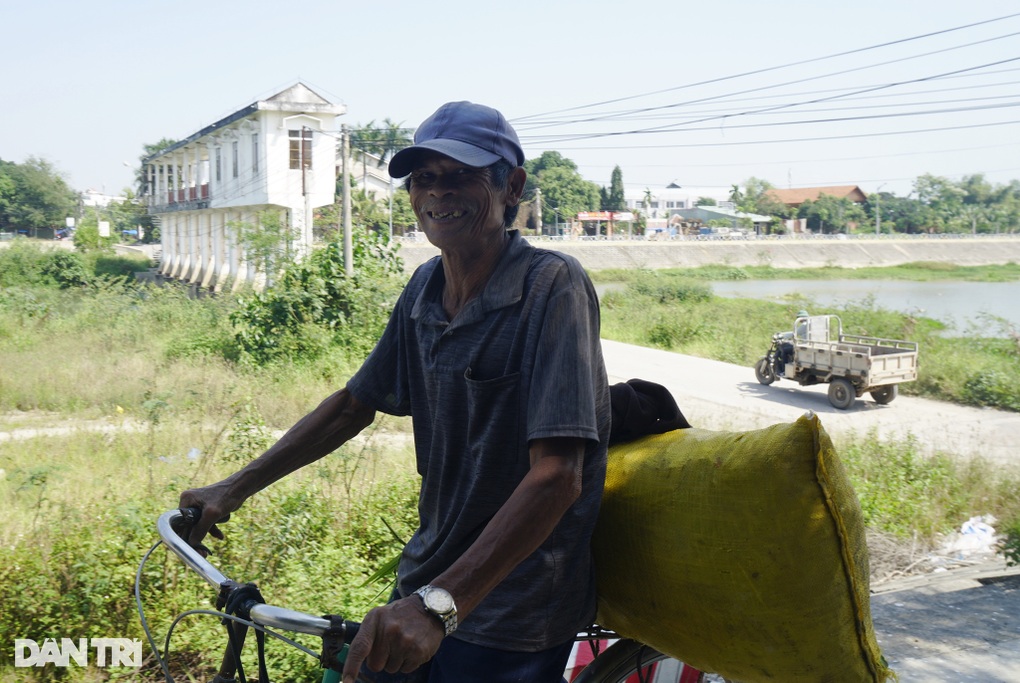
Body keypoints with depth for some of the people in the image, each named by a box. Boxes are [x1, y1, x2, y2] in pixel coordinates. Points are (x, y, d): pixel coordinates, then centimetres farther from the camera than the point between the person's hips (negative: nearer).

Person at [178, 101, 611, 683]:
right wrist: (234, 489, 11)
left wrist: (440, 603, -33)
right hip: (428, 580, 6)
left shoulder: (552, 285, -19)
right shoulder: (424, 290, 1)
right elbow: (353, 405, 13)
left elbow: (556, 477, -26)